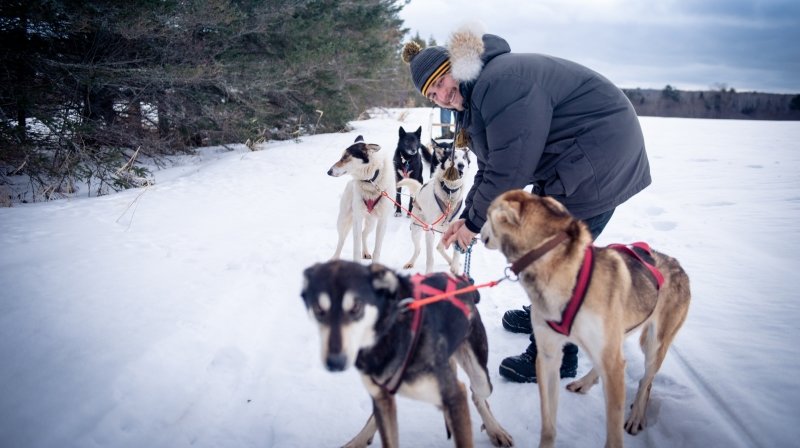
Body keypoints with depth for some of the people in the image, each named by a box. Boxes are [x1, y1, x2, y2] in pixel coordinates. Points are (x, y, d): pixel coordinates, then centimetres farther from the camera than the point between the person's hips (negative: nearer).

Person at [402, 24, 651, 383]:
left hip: (597, 160, -11)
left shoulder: (500, 81, -26)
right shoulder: (477, 94, 8)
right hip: (564, 161, 11)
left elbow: (509, 169, -25)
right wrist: (466, 216, 5)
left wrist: (475, 222, -13)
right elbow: (491, 165, 12)